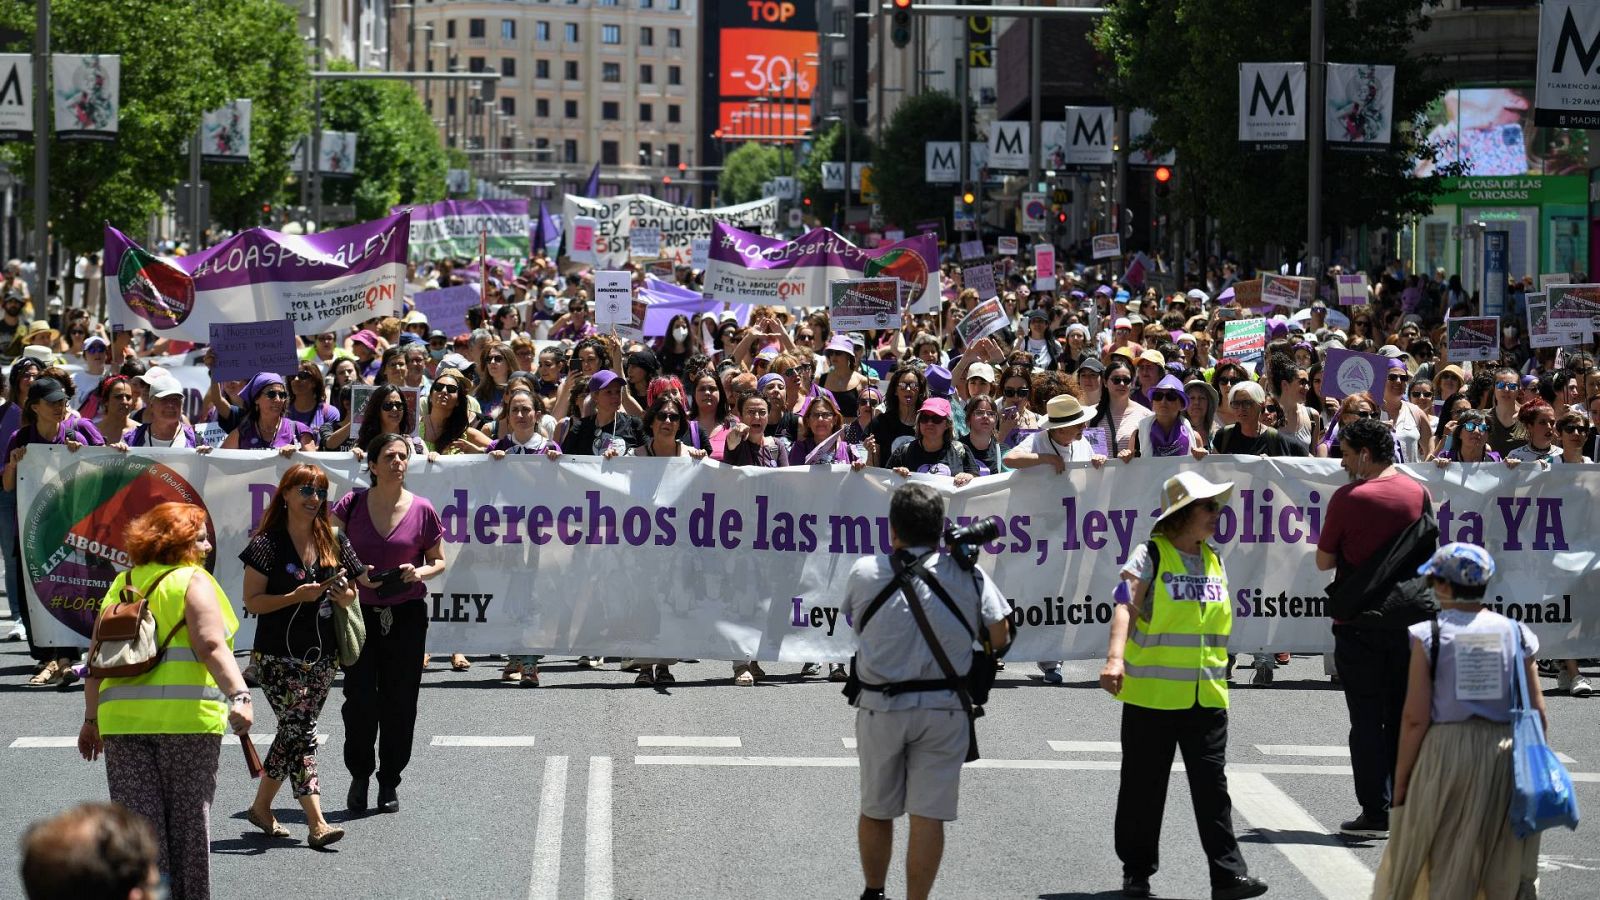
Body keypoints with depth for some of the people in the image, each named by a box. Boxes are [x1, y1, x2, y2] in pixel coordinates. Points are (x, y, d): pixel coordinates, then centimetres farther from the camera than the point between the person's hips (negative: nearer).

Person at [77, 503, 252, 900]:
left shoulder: (120, 586, 16)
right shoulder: (193, 582, -2)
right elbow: (211, 646, -17)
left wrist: (92, 719, 25)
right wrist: (238, 695, -26)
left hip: (122, 718, 4)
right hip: (187, 716, -4)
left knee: (138, 817, 3)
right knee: (188, 815, 7)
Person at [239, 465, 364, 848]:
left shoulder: (335, 544, 9)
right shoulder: (267, 544, -6)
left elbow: (350, 596, 17)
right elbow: (252, 601, -8)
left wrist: (343, 595, -6)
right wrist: (296, 596, -19)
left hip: (322, 657, 6)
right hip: (278, 657, -6)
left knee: (294, 732, 10)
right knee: (300, 731, -12)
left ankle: (261, 806, 27)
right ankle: (317, 823, -17)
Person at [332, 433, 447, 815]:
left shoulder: (422, 510, -1)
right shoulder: (353, 504, -2)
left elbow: (439, 561, 8)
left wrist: (420, 572, -13)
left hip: (406, 615, 0)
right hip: (360, 611, 0)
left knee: (399, 701, 3)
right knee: (360, 698, -2)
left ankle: (390, 782, 16)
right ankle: (359, 775, 18)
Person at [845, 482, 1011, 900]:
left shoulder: (865, 573, -4)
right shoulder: (968, 575, -3)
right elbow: (998, 638, 1)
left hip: (880, 707, 0)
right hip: (944, 708, 0)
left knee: (875, 810, 17)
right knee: (928, 815, 1)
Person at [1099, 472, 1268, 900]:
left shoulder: (1214, 561, 12)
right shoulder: (1150, 555, -6)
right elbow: (1125, 608, -18)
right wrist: (1115, 658, -33)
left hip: (1206, 698, 5)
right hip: (1152, 694, -5)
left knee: (1212, 785, -2)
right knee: (1144, 787, 5)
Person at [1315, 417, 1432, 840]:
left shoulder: (1348, 497, -10)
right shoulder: (1418, 493, 4)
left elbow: (1324, 561, -4)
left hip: (1360, 623, -4)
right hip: (1408, 619, 4)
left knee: (1367, 721, -1)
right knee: (1402, 718, 11)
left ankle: (1375, 813, -4)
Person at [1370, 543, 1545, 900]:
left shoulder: (1429, 636, -5)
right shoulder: (1516, 634, 3)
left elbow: (1415, 718, -8)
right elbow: (1538, 716, 2)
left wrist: (1400, 779, -1)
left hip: (1445, 753, -2)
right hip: (1506, 755, 2)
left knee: (1448, 865, 5)